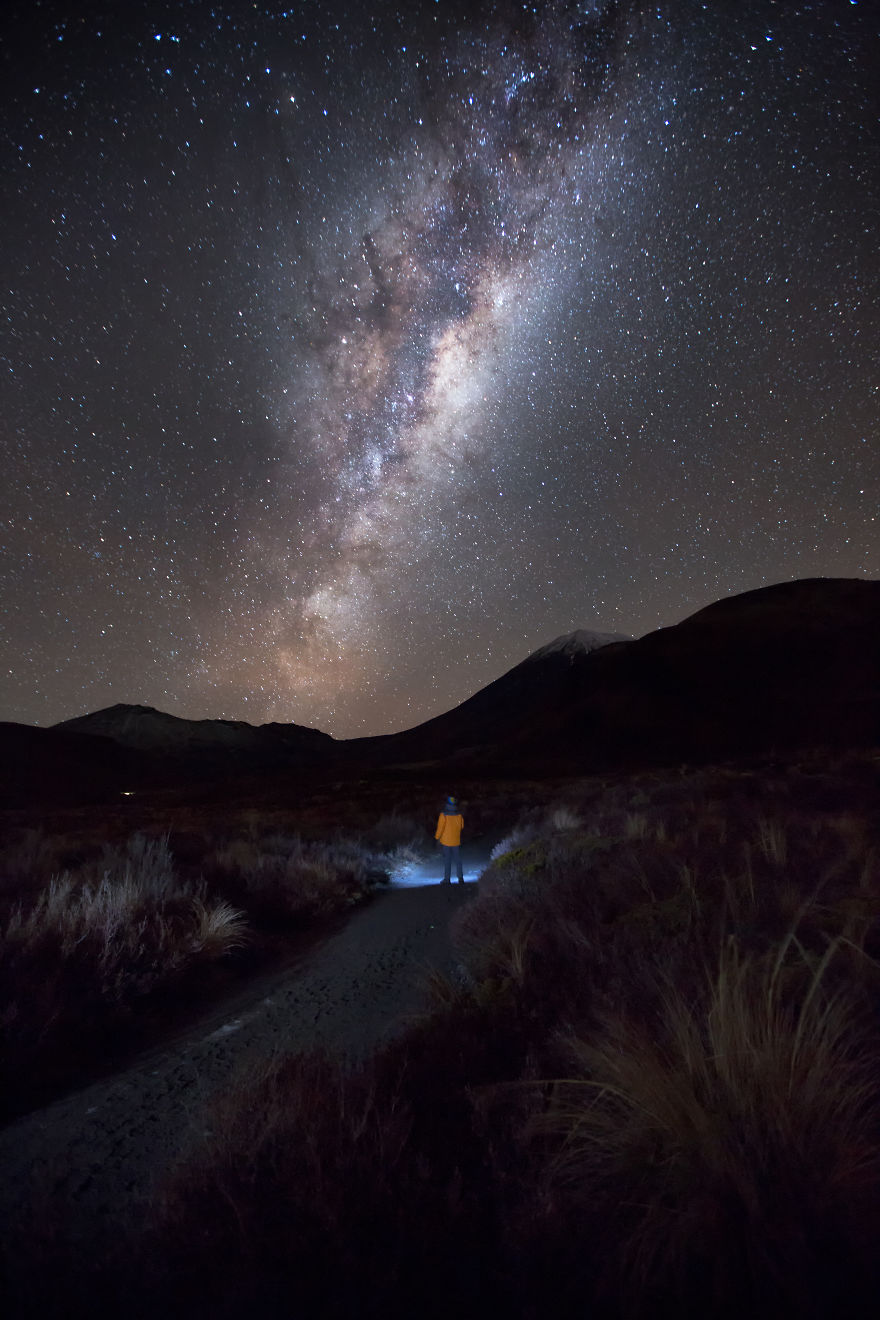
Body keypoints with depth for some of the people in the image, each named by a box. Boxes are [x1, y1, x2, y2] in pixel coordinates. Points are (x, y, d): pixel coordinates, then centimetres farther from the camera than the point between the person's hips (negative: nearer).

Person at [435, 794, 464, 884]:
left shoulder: (444, 815, -17)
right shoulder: (459, 815, -6)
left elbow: (440, 827, -12)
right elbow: (462, 827, 8)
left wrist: (437, 838, 1)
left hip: (446, 841, -2)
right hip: (456, 841, 3)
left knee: (447, 861, 6)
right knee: (458, 860, 12)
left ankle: (447, 879, 9)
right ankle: (460, 878, 12)